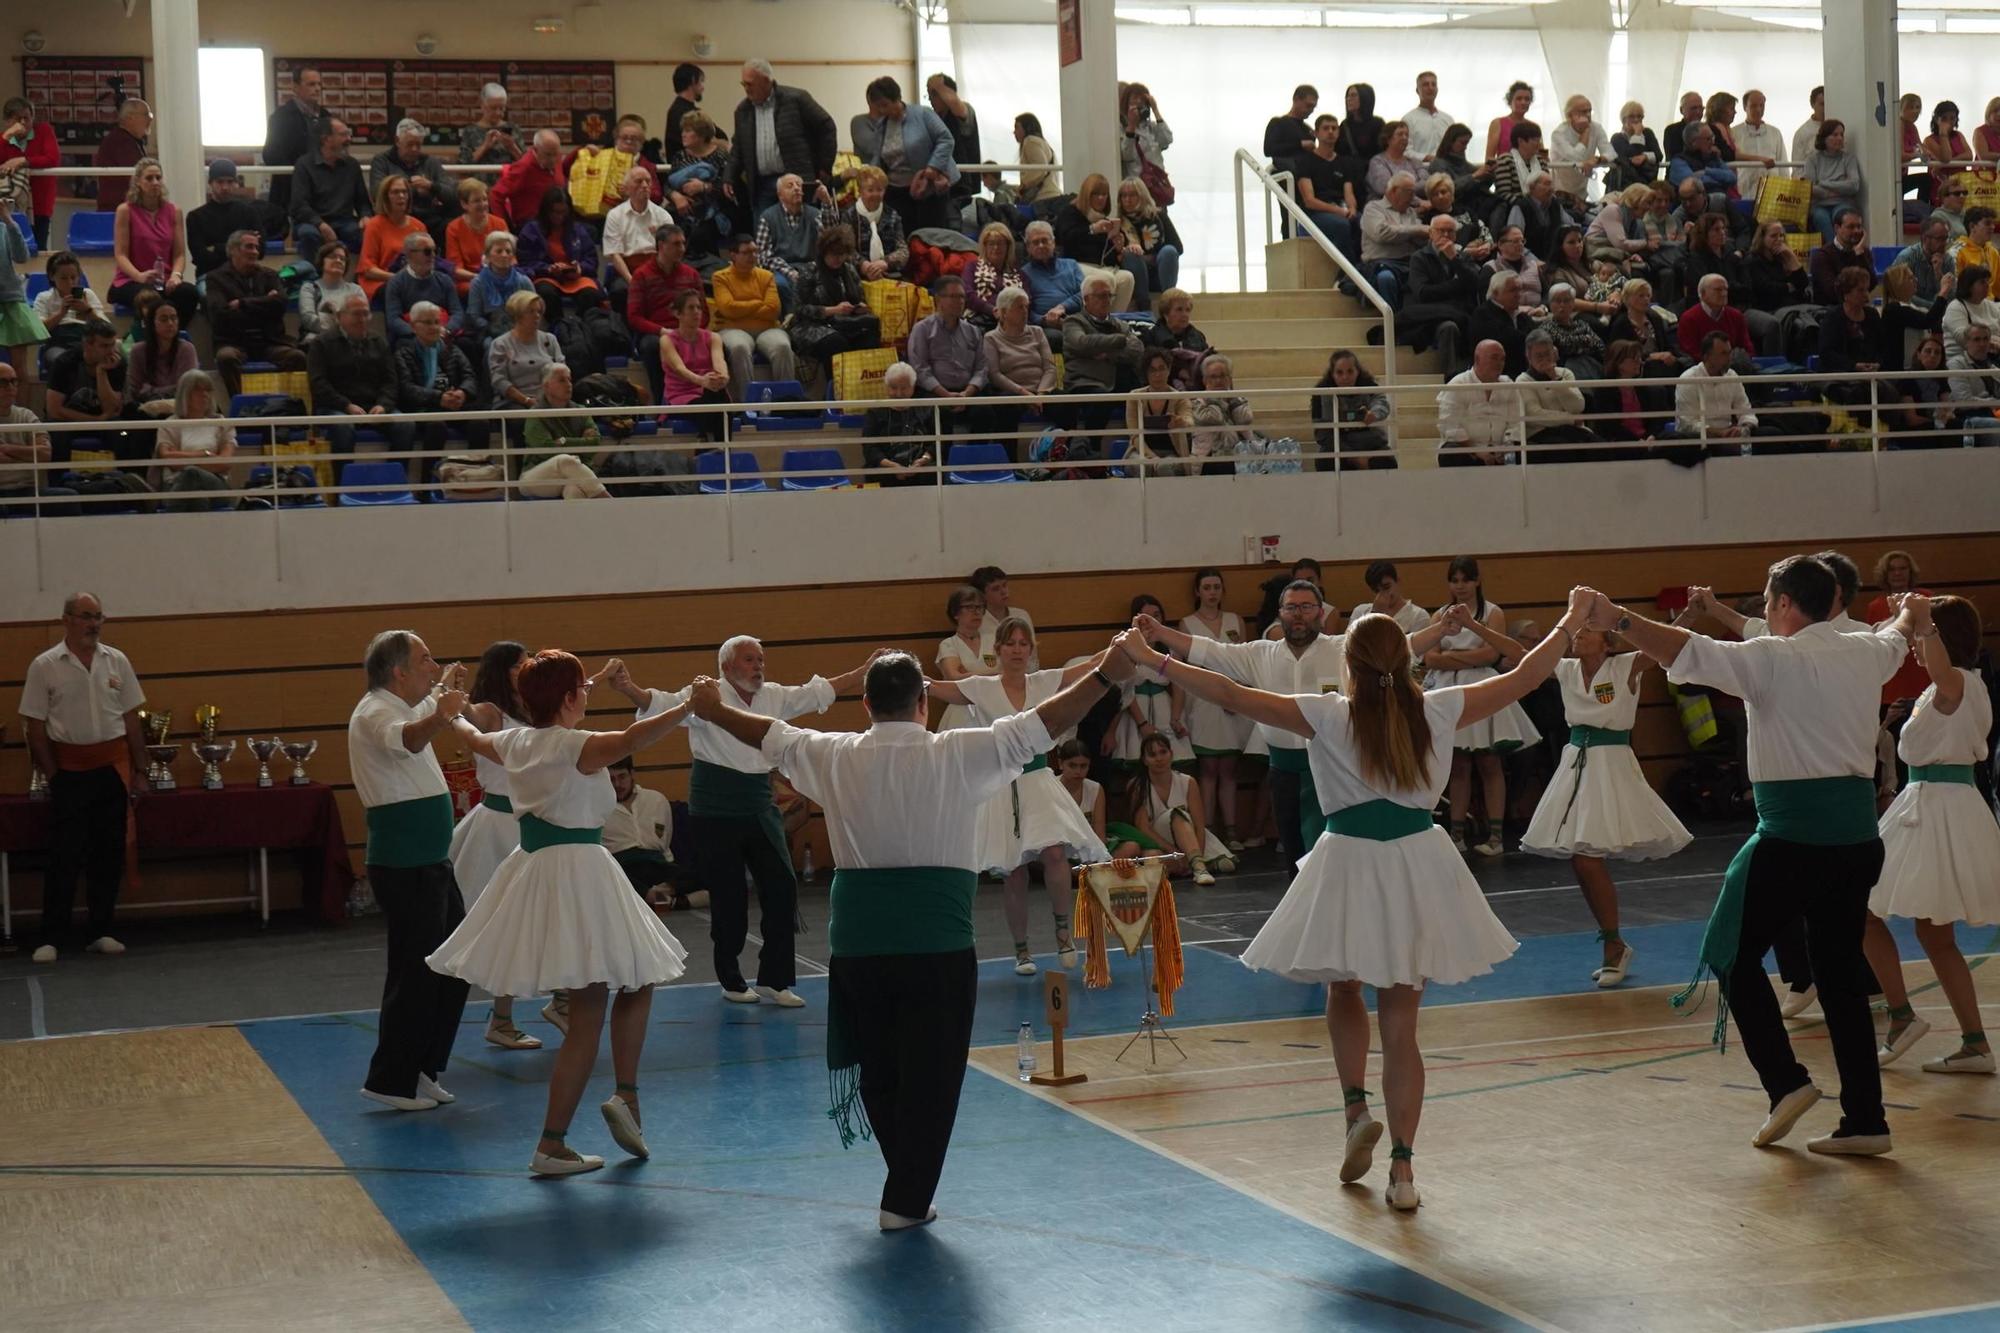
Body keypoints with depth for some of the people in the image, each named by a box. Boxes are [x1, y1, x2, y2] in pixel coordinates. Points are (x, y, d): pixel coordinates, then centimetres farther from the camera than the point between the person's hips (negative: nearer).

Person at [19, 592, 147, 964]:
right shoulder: (44, 666, -4)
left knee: (109, 855, 6)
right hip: (70, 770, -3)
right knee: (65, 857, -4)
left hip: (113, 767, 3)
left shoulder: (117, 662, 5)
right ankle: (52, 938, 1)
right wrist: (53, 775, -5)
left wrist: (139, 771, 6)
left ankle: (100, 933, 15)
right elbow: (35, 727, -2)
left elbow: (131, 720, 9)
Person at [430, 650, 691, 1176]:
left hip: (532, 867, 8)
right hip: (576, 871, -8)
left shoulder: (513, 741, 8)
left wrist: (455, 718, 52)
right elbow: (631, 739, -35)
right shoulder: (575, 746, -15)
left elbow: (473, 739, 31)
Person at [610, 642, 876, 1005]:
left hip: (759, 808, 5)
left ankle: (775, 979, 12)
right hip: (715, 811, -5)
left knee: (782, 887, 1)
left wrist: (866, 671, 10)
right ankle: (731, 981, 19)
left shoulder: (774, 697, 8)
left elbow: (822, 691, 14)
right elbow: (660, 704, -23)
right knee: (728, 897, 2)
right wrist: (627, 688, -42)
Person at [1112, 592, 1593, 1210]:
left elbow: (1231, 694, -9)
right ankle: (1402, 1168, 5)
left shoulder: (1327, 715, -8)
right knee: (1400, 1022, 7)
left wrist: (1151, 659, -2)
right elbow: (1524, 678, 8)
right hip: (1419, 865, 2)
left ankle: (1357, 1106, 6)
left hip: (1349, 866, -2)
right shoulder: (1436, 712, -2)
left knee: (1344, 989, 25)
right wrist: (1570, 623, 22)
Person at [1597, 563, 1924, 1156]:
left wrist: (1618, 620, -24)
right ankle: (1864, 1120, 11)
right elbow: (1897, 637, 36)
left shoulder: (1774, 659, -10)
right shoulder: (1867, 654, 11)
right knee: (1840, 971, 12)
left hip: (1792, 836, -7)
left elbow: (1690, 653, -23)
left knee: (1734, 955, 8)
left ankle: (1785, 1082, -1)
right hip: (1858, 836, 7)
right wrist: (1912, 615, 58)